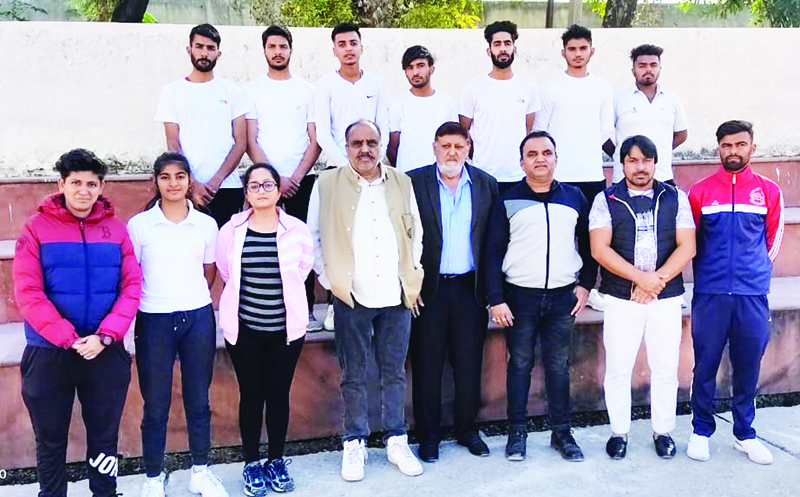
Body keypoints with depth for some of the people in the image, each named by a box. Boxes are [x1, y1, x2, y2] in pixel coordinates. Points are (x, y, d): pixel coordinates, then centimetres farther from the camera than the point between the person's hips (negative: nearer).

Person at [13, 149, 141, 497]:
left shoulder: (116, 229, 3)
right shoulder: (37, 228, -3)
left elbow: (132, 288, -2)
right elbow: (27, 292, -10)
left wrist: (104, 337, -14)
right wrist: (69, 339, -16)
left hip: (106, 352, 2)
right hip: (49, 352, -1)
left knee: (104, 437, 13)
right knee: (51, 440, 11)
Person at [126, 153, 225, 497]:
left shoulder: (206, 224, 3)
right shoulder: (138, 224, -3)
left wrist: (193, 301, 6)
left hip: (198, 318, 2)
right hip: (154, 321, -2)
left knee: (198, 400, 11)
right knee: (156, 405, 6)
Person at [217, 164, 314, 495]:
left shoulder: (298, 230, -5)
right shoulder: (231, 231, -4)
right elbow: (225, 272, 10)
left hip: (287, 327, 0)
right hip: (243, 328, 0)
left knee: (279, 394, 9)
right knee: (251, 395, 6)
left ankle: (277, 461, 25)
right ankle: (251, 464, 21)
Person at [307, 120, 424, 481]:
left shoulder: (401, 183, 8)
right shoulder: (327, 184, 0)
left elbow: (416, 233, 15)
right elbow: (313, 238, 3)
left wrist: (413, 277, 8)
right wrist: (329, 280, -3)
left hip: (397, 296, 2)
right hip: (351, 298, -2)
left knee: (395, 373, 11)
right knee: (354, 377, 6)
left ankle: (397, 442, 23)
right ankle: (354, 444, 20)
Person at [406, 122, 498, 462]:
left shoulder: (486, 185, 6)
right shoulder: (414, 182, -2)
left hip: (470, 288, 2)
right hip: (428, 289, -2)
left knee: (469, 364, 10)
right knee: (427, 365, 7)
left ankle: (467, 429, 26)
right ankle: (428, 434, 19)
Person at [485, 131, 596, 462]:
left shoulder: (574, 198, 9)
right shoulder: (508, 201, 2)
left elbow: (587, 245, 15)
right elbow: (493, 252, 0)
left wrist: (586, 284, 5)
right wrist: (496, 300, -7)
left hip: (563, 297, 2)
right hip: (519, 297, -1)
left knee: (559, 365, 7)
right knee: (520, 364, 4)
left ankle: (561, 432, 17)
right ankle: (517, 432, 14)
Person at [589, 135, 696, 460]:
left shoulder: (675, 198, 7)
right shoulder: (606, 200, 2)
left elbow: (687, 247, -1)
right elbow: (599, 249, -8)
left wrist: (657, 281, -14)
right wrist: (640, 277, -17)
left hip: (667, 299, 1)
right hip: (621, 299, -1)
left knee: (665, 369, 7)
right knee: (618, 369, 4)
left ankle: (663, 431, 23)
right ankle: (619, 432, 19)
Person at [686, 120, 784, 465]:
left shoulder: (769, 191, 5)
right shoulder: (700, 191, 2)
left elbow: (773, 241, 15)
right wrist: (709, 271, 10)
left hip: (753, 296, 1)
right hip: (710, 295, -1)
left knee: (748, 368, 8)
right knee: (705, 366, 5)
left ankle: (745, 434, 23)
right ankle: (701, 431, 19)